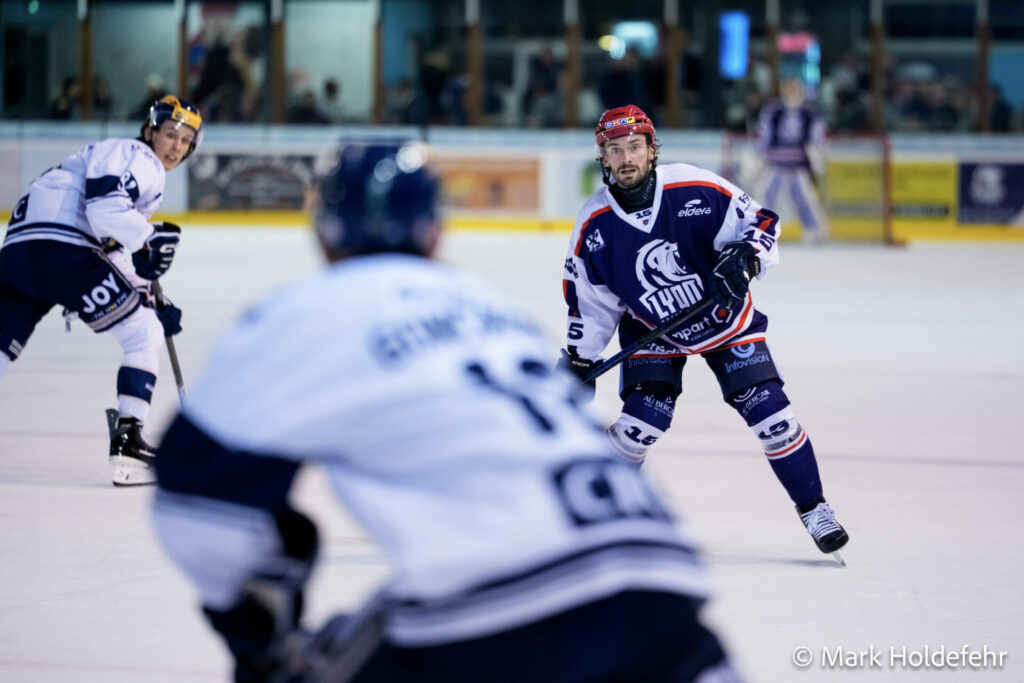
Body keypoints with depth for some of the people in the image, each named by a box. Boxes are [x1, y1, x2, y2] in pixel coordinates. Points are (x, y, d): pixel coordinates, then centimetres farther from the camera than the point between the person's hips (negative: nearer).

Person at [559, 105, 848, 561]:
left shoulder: (695, 190, -22)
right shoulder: (594, 225, -15)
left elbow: (760, 222, -13)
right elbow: (589, 300, -3)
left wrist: (743, 260, -32)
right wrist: (579, 364, -4)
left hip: (723, 316, 0)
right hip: (651, 330, 1)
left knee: (768, 412, -8)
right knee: (642, 421, -16)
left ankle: (813, 510, 7)